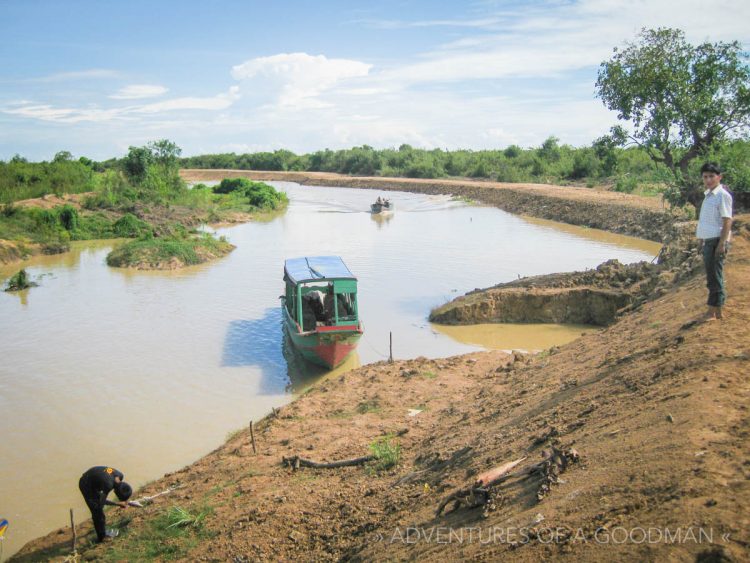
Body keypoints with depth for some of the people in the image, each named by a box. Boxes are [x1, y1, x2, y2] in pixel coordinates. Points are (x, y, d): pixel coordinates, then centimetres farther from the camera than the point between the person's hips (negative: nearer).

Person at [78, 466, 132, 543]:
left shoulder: (120, 476, -17)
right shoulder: (108, 485, -36)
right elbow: (103, 502, -24)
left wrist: (123, 501, -6)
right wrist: (118, 504, -18)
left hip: (93, 482, 8)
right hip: (86, 485, -8)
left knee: (99, 508, 19)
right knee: (97, 511, -3)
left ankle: (103, 531, 33)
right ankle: (101, 537, 10)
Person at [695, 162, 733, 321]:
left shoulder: (722, 195, -11)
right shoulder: (708, 195, 16)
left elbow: (727, 221, -16)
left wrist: (722, 244, -21)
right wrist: (705, 243, 18)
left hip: (717, 241, -9)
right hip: (708, 241, 9)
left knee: (715, 276, -6)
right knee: (712, 277, 12)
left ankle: (713, 311, -2)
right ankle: (716, 311, 19)